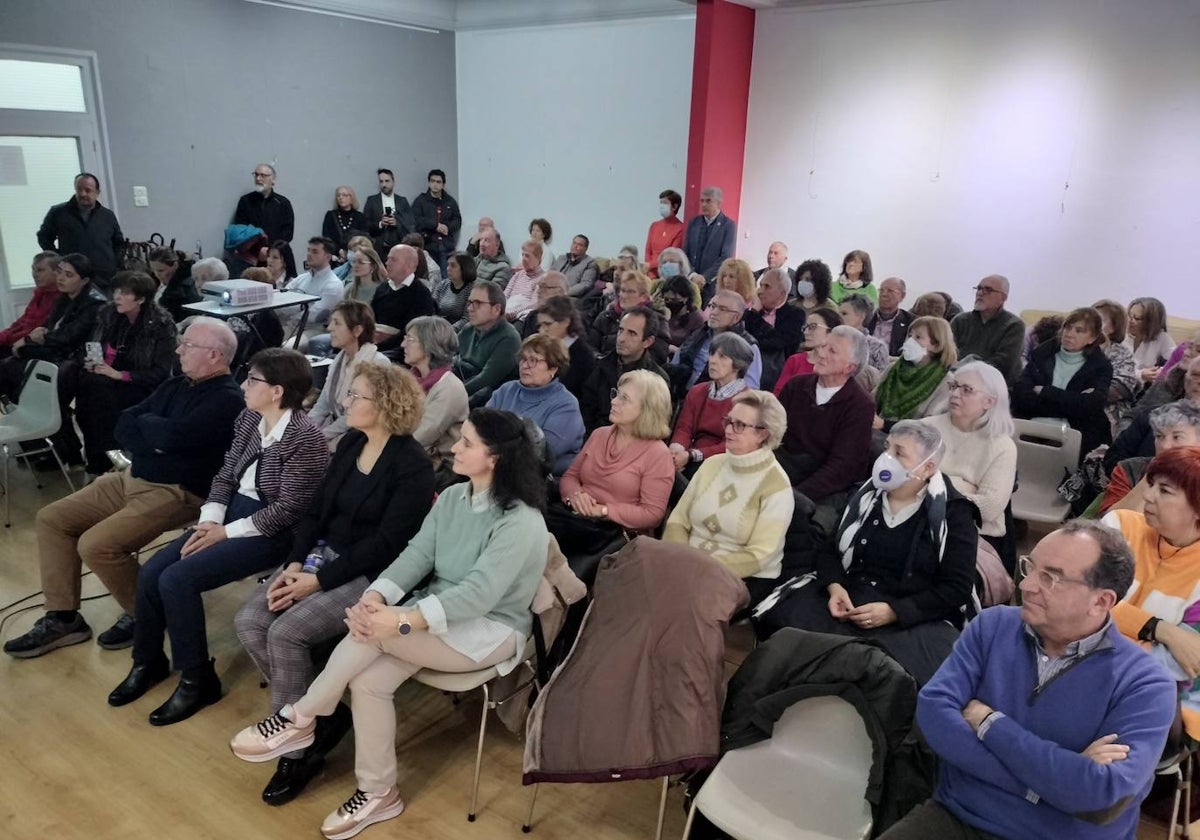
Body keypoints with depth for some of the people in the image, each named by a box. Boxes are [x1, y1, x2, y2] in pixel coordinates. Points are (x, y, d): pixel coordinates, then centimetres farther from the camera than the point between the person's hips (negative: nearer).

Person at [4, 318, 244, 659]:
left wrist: (145, 423, -6)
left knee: (95, 545, -24)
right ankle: (62, 617, 13)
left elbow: (173, 435, -28)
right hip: (132, 478, 10)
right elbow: (123, 427, 8)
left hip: (176, 492, -10)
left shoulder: (226, 399, -16)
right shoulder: (176, 385, 14)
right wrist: (154, 441, -13)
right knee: (51, 518, 7)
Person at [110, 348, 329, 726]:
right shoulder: (248, 419, 5)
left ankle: (198, 680, -1)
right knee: (150, 573, -3)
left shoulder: (305, 438, -21)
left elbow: (288, 509, -21)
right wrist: (209, 519, -6)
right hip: (232, 513, 8)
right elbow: (225, 476, 11)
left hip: (271, 532, -8)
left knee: (177, 580, -20)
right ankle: (149, 662, 20)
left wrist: (226, 533, -17)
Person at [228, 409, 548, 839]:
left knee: (371, 633, -28)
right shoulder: (452, 497, 3)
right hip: (438, 613, 7)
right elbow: (416, 555, -3)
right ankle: (378, 793, 1)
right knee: (367, 680, -17)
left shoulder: (521, 522, -23)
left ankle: (298, 719, -8)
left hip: (490, 630, -7)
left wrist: (400, 621, -37)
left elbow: (478, 594, -30)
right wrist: (375, 597, -22)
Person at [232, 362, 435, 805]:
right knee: (249, 621, -9)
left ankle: (297, 747, -3)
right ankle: (323, 714, 4)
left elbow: (386, 544, -19)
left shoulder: (413, 465, -16)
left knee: (286, 632, -24)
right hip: (322, 556, 8)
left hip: (370, 575, -8)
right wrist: (296, 562, -6)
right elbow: (316, 510, 10)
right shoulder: (350, 444, 9)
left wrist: (320, 581, -21)